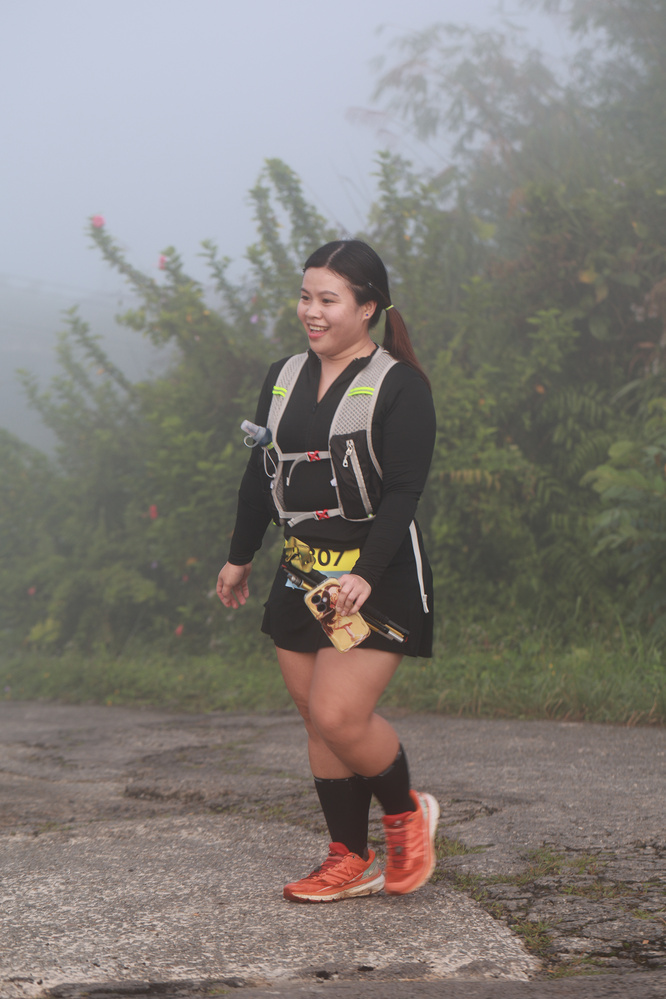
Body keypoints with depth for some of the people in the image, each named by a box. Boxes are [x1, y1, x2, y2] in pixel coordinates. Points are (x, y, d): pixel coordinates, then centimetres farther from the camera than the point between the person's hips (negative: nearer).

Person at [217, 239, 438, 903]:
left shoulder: (399, 386, -8)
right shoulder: (283, 379, 11)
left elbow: (403, 492, -14)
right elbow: (260, 475, 21)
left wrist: (366, 575, -24)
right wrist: (239, 558, 27)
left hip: (378, 578, -6)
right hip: (303, 573, 7)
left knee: (339, 716, -14)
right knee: (318, 722, 6)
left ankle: (406, 813, 12)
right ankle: (350, 861, 16)